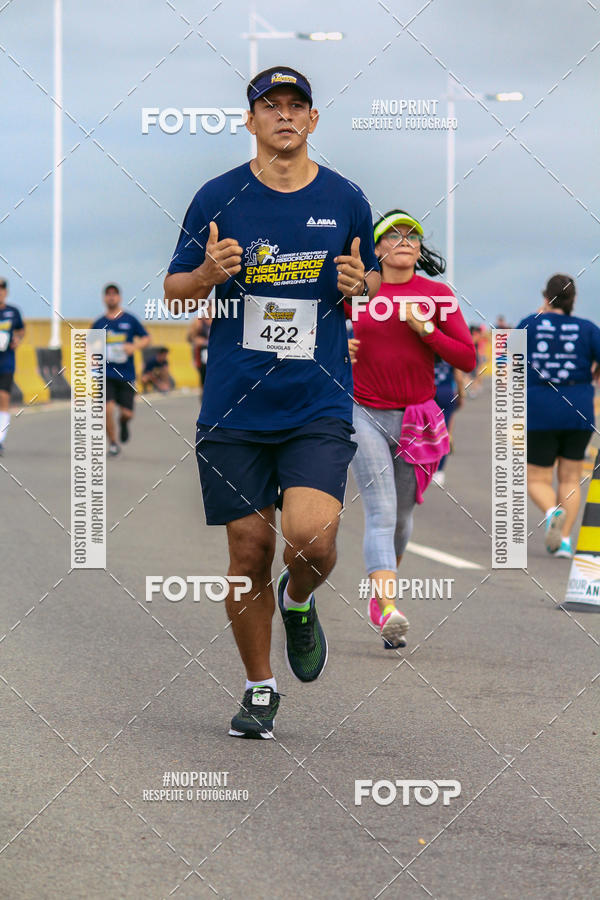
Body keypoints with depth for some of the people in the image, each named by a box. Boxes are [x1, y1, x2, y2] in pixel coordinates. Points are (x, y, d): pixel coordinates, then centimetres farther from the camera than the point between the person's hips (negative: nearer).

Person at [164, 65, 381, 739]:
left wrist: (359, 284, -6)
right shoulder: (219, 198, 2)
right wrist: (208, 273, -14)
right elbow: (174, 289, 8)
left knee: (311, 535, -19)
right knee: (250, 548, 2)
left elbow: (372, 281, 18)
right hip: (234, 407, 0)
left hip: (319, 406, 0)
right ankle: (259, 688, 20)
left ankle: (299, 602, 18)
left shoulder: (346, 201, 5)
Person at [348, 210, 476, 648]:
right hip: (366, 415, -2)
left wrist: (425, 328, -14)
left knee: (402, 517, 13)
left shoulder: (438, 295, 1)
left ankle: (382, 594, 37)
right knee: (381, 513, -15)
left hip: (416, 421, 2)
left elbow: (467, 359, -3)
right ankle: (389, 615, -26)